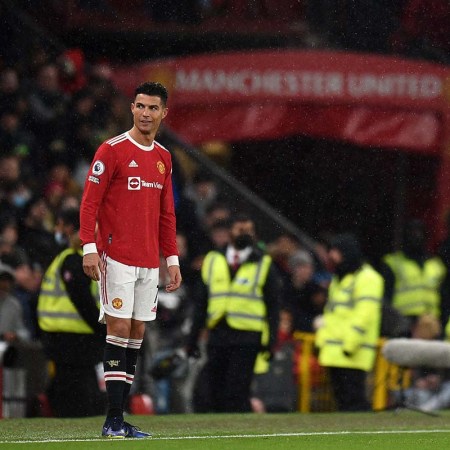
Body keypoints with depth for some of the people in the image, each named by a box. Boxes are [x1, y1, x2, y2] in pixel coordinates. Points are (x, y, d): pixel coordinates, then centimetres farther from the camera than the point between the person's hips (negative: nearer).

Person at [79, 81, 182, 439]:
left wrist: (172, 258, 15)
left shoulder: (163, 158, 14)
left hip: (149, 261, 6)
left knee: (136, 334, 4)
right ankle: (114, 420, -10)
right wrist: (89, 248, -17)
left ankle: (121, 419, 7)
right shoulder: (112, 151, -5)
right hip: (116, 258, -6)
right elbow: (90, 202, -8)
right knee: (119, 329, -10)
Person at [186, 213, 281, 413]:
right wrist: (193, 338, 13)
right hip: (217, 335, 4)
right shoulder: (212, 261, 14)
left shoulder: (264, 265, 6)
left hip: (246, 338, -4)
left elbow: (273, 305, 5)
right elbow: (200, 303, 17)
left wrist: (271, 341, -4)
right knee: (215, 394, 2)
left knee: (236, 393, -10)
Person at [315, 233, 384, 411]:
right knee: (341, 397, 9)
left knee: (353, 398, -13)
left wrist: (350, 344, -21)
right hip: (334, 352, 10)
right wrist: (322, 339, 16)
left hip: (352, 354, -10)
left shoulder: (367, 278, -8)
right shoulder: (338, 278, 23)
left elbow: (364, 314, -17)